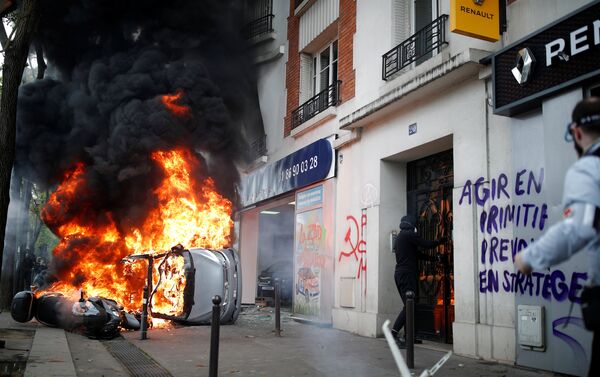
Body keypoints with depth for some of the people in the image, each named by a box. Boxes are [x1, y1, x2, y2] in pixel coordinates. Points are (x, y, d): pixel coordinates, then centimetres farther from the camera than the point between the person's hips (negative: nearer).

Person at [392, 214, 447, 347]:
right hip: (407, 273, -10)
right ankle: (394, 332, -21)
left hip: (399, 273, 10)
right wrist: (440, 241, 10)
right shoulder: (409, 235, -7)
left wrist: (433, 258, 27)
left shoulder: (399, 237, 22)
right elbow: (427, 245, -9)